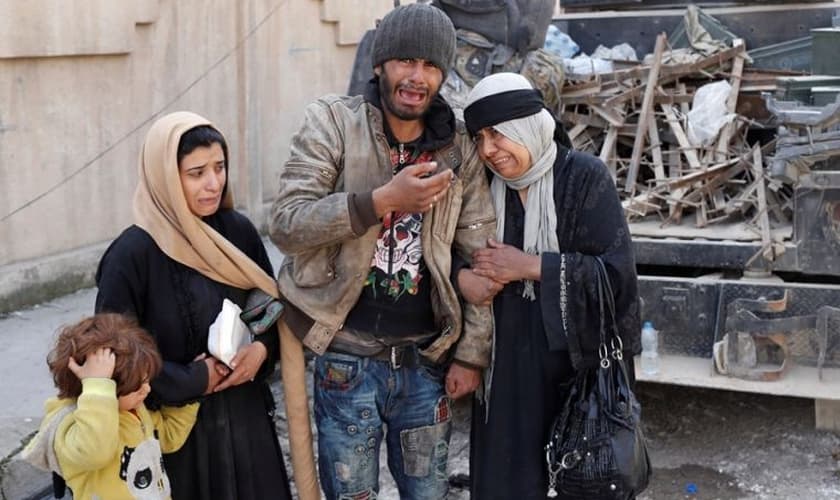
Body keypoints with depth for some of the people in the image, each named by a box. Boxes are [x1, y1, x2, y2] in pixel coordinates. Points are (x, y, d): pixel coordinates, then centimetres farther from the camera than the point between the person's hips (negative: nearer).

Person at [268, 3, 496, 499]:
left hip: (426, 360, 3)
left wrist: (472, 353, 0)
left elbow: (479, 257, 3)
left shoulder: (459, 148, 2)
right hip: (348, 359, -3)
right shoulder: (333, 123, -7)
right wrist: (382, 200, -25)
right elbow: (285, 223, -16)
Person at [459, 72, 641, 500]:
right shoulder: (485, 185, 4)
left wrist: (527, 266, -17)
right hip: (507, 368, 4)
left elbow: (615, 272, -16)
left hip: (579, 364, -3)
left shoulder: (584, 177, -9)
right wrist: (465, 278, -12)